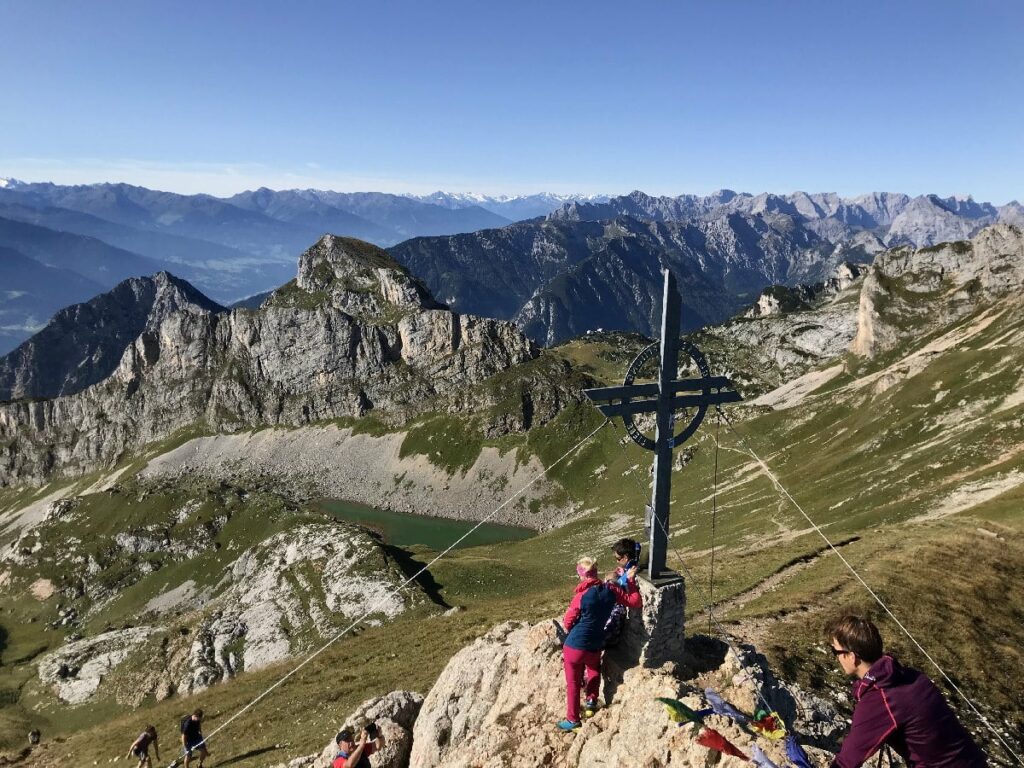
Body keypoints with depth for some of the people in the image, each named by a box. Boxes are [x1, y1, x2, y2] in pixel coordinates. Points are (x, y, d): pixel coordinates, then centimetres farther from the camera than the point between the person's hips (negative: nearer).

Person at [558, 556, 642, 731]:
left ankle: (573, 719, 21)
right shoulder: (611, 589, -8)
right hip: (595, 645, 4)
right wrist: (630, 580, 11)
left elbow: (568, 622, -7)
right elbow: (635, 602, 3)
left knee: (573, 682, 12)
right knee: (594, 670, 36)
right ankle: (592, 700, 29)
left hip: (575, 645, -4)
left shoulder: (582, 595, -18)